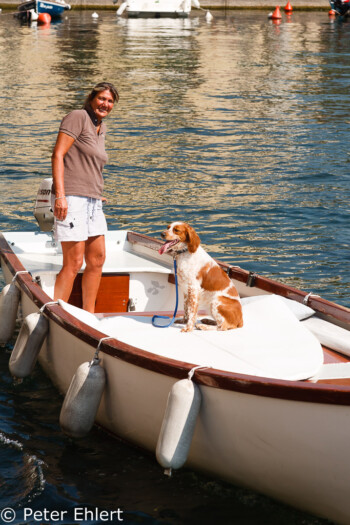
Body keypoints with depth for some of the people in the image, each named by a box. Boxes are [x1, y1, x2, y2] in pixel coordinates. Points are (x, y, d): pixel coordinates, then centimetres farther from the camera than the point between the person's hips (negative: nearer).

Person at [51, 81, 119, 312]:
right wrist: (60, 195, -22)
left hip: (92, 202, 9)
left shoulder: (101, 127, 18)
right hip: (72, 198, -9)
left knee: (97, 259, 11)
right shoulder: (78, 117, -7)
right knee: (74, 263, -11)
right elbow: (58, 155, -14)